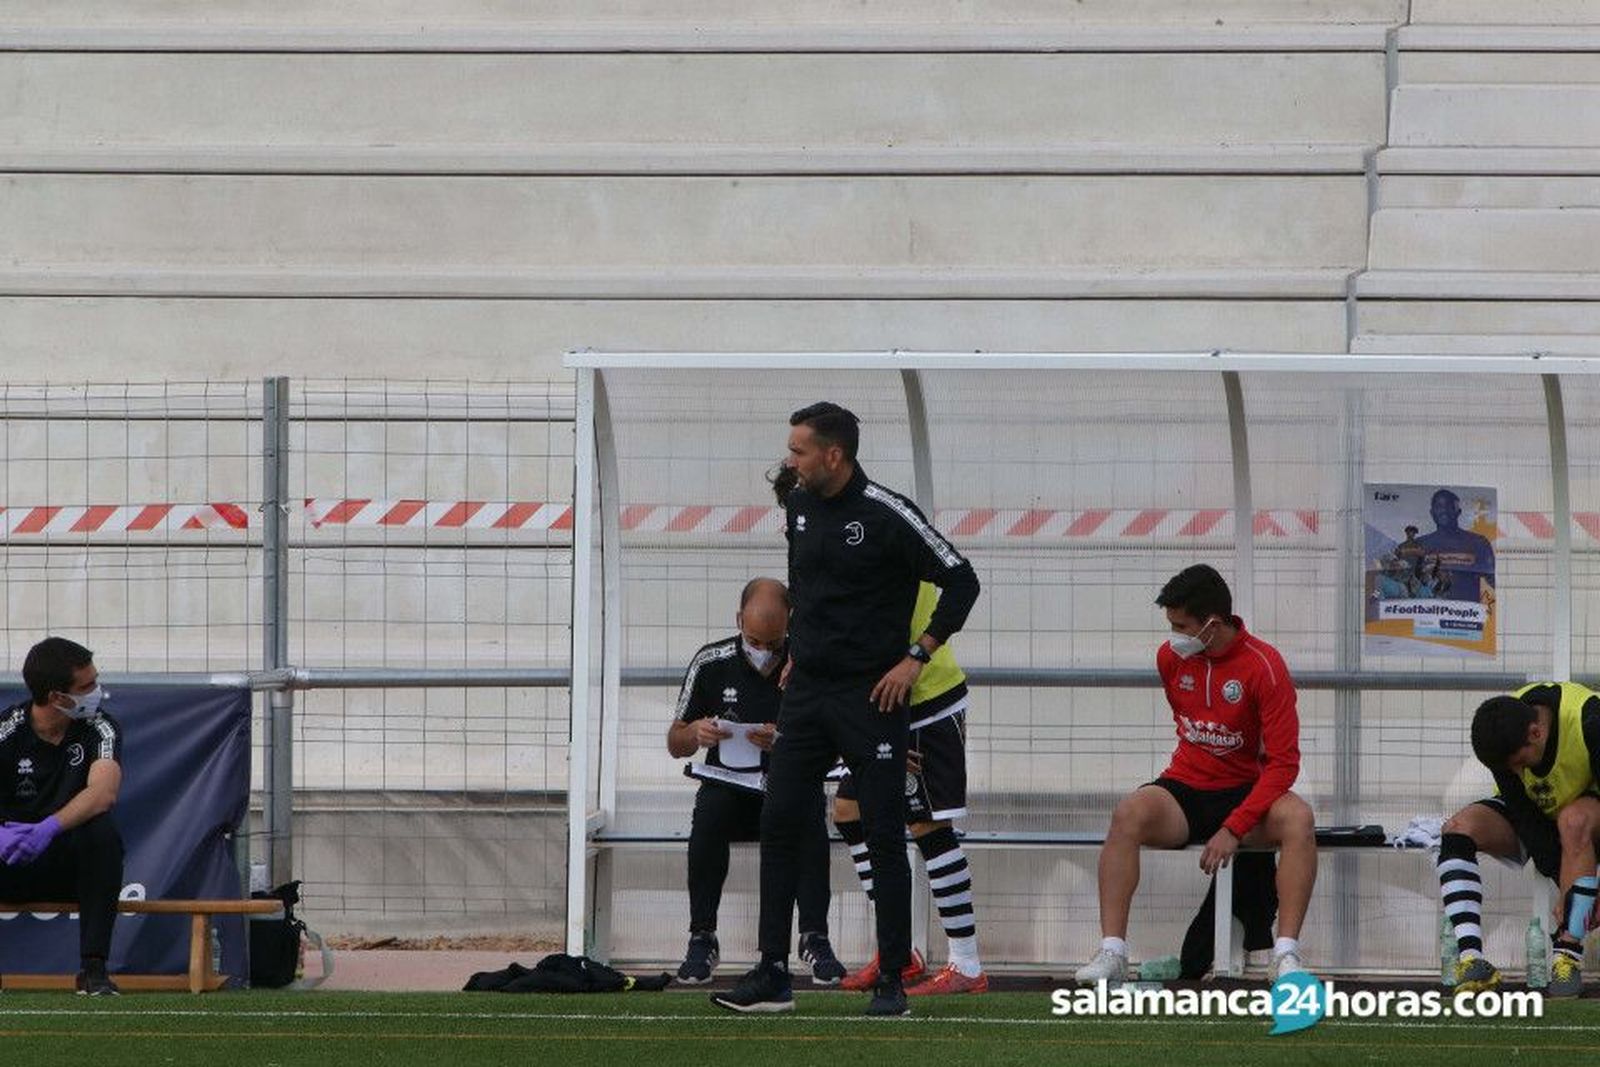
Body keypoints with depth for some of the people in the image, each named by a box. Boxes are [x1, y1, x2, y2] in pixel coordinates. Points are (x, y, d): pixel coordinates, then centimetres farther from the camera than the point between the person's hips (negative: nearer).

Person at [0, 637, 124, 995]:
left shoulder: (100, 730, -5)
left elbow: (103, 794, -23)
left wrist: (50, 828, -39)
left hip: (70, 865, 0)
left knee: (102, 833, -32)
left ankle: (94, 967, -30)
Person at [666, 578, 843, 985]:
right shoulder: (711, 663, -2)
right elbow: (675, 744, 5)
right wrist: (696, 734, -19)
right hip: (728, 786, 1)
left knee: (810, 816, -34)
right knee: (709, 815, -32)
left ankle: (815, 938, -28)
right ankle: (702, 940, -23)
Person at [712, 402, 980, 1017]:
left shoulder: (887, 516, -12)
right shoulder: (798, 510, 8)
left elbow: (961, 582, -10)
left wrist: (916, 657, -12)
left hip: (871, 696, -6)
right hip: (807, 691, 6)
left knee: (884, 838, -3)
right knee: (779, 827, 1)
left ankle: (892, 981, 3)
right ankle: (773, 977, 4)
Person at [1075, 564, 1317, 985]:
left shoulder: (1264, 665, -14)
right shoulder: (1170, 657, 1)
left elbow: (1284, 762, -17)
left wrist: (1233, 829, -24)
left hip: (1244, 794, -3)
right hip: (1184, 791, 3)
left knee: (1298, 819, -34)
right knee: (1129, 814, -30)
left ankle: (1287, 957, -37)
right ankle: (1112, 953, -34)